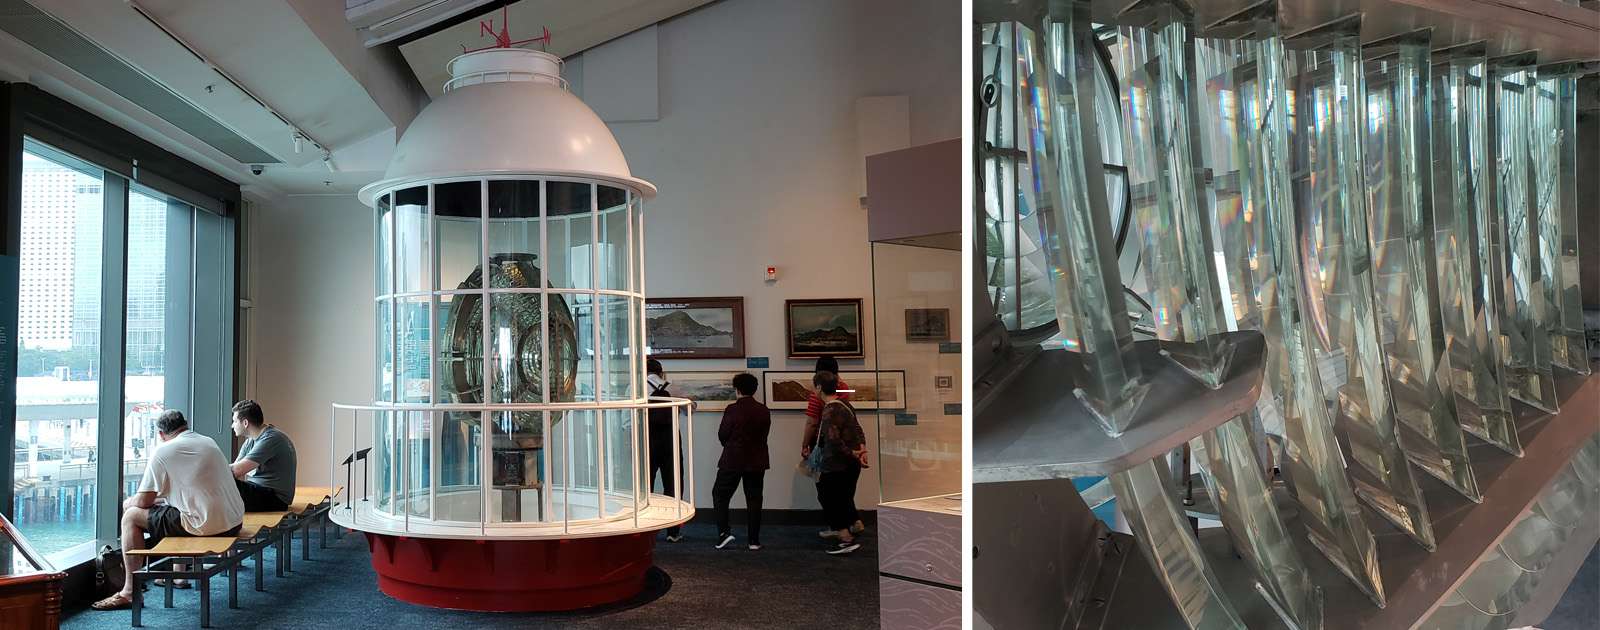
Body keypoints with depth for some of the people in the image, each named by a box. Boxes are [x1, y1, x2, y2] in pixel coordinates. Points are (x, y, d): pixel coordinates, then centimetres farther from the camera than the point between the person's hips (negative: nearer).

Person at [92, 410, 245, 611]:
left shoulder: (163, 451, -4)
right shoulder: (209, 442, 16)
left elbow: (144, 501, -1)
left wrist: (128, 503, 22)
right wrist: (162, 493, 38)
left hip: (206, 526, -7)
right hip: (234, 522, 8)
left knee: (131, 516, 8)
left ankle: (130, 592, 9)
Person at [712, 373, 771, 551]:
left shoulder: (732, 410, -14)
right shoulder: (764, 411, -1)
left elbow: (722, 435, -7)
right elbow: (764, 434, 5)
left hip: (733, 460, -4)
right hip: (757, 462, 4)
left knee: (720, 495, 10)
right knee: (754, 499, 9)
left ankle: (724, 532, -2)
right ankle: (754, 540, 9)